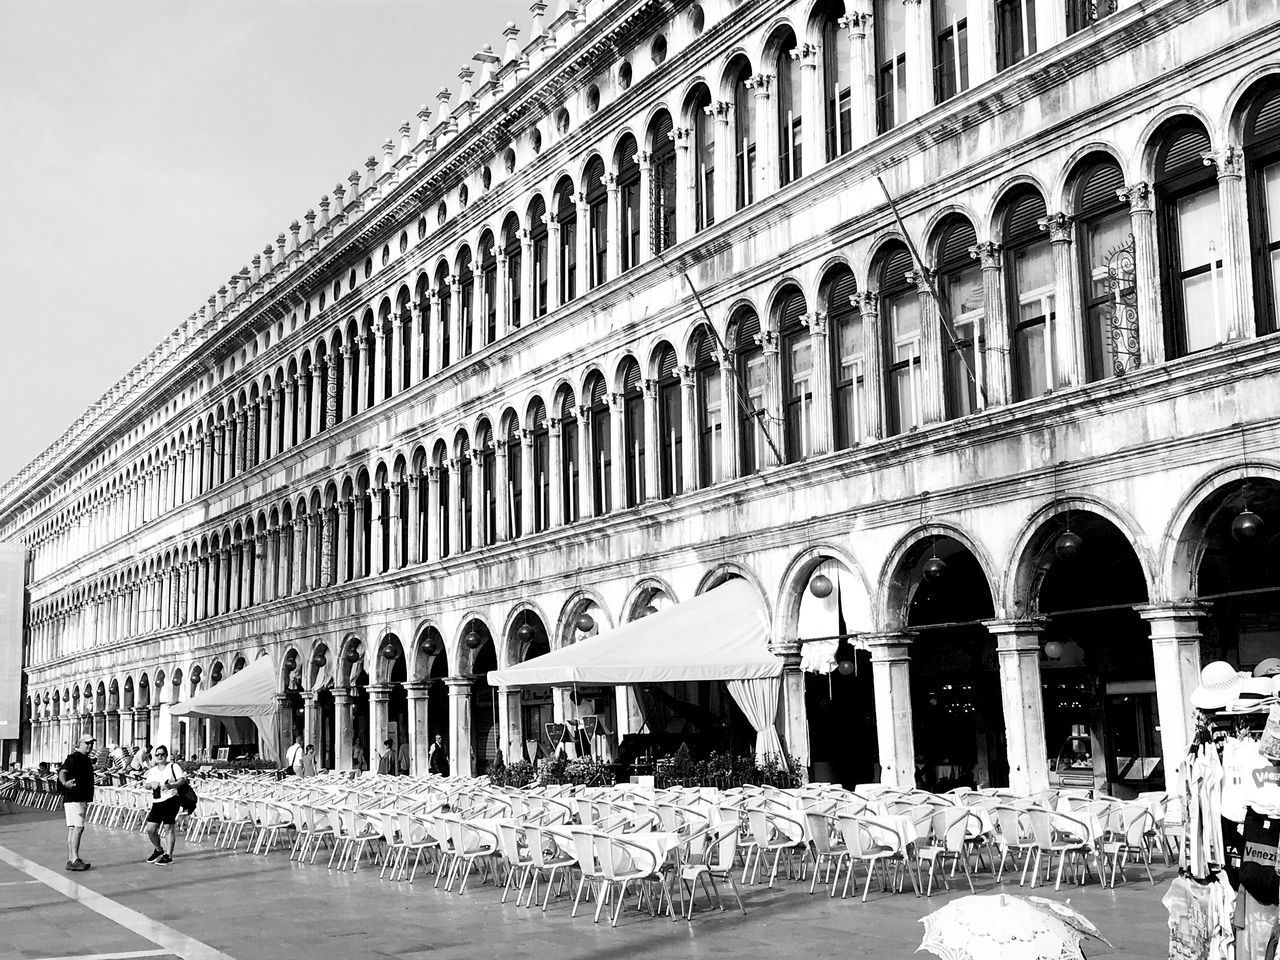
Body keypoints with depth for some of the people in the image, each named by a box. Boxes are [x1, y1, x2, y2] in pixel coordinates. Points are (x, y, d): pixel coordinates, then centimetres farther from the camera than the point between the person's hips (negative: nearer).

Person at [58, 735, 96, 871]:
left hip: (82, 799, 10)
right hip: (73, 798, -10)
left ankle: (70, 860, 11)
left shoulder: (87, 760, 19)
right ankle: (74, 860, -23)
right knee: (77, 827, -17)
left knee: (72, 829, 10)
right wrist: (64, 783, -44)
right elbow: (63, 771, -25)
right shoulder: (73, 758, -10)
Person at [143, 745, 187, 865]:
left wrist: (171, 786, -26)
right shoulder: (152, 770, 17)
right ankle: (158, 850, 28)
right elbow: (147, 784, 15)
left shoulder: (173, 767, 0)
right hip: (156, 802, 6)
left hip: (170, 800, -6)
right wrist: (152, 784, -8)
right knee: (150, 829, 4)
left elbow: (182, 780, -9)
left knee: (168, 827, -5)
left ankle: (169, 855, 3)